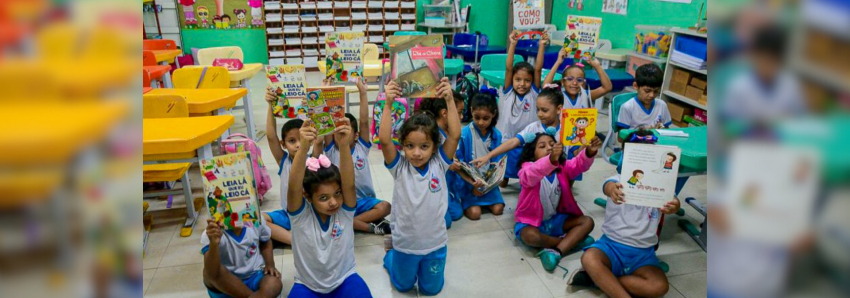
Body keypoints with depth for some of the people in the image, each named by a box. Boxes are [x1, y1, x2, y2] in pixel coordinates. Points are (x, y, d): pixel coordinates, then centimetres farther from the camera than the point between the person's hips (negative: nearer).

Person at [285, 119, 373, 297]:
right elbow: (294, 187, -34)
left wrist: (344, 145, -47)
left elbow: (349, 184, -31)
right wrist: (304, 147, -51)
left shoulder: (345, 211, -13)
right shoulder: (301, 214, -16)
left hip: (344, 281, 0)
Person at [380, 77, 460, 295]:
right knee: (403, 286, 24)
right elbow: (384, 140, -32)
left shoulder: (439, 163, -14)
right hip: (405, 242, 0)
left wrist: (449, 100, -34)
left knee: (432, 289, 21)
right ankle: (391, 254, 50)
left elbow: (455, 135, -27)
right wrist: (388, 104, -38)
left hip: (435, 242, 1)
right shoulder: (399, 166, -16)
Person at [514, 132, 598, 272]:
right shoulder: (528, 168, -18)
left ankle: (555, 251, -27)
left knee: (587, 221, -9)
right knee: (531, 236, -36)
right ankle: (573, 240, -13)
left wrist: (589, 152, -45)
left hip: (555, 220, 5)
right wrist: (551, 160, -61)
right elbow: (531, 175, -43)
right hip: (532, 221, -5)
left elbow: (579, 164, -22)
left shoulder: (562, 167, -2)